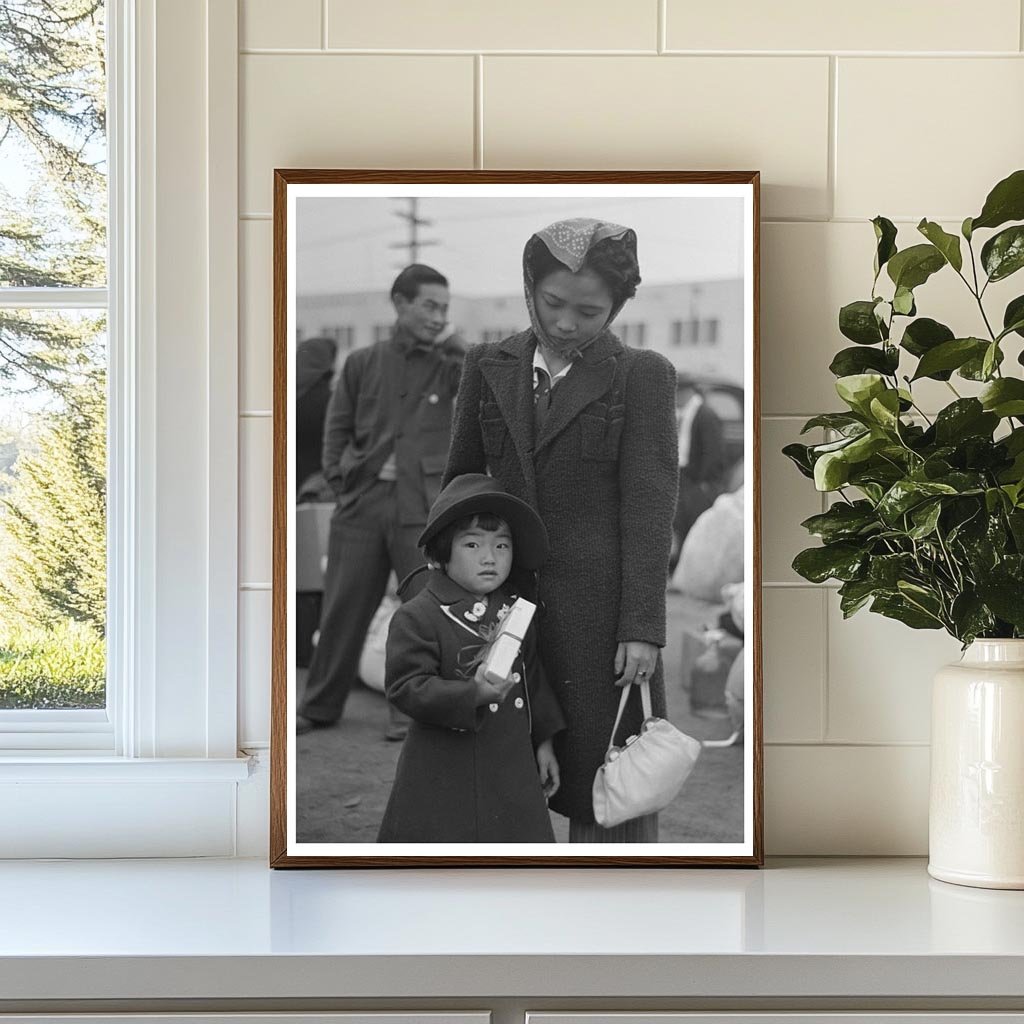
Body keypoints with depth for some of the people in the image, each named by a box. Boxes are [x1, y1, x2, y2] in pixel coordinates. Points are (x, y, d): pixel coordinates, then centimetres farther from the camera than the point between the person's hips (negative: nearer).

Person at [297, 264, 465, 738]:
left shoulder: (450, 366, 6)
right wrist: (340, 480, 3)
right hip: (361, 503, 1)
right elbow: (338, 427, 13)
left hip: (423, 507, -1)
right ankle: (320, 704, 20)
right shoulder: (362, 363, 10)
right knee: (343, 606, 7)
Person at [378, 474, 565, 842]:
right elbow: (407, 687, -18)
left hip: (512, 768, 5)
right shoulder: (416, 617, -11)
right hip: (444, 770, -5)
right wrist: (472, 694, -29)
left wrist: (543, 741, 17)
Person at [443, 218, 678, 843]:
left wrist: (642, 627, -12)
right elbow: (461, 481, 17)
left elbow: (649, 508, -7)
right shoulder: (489, 368, 9)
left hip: (601, 612, -3)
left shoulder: (642, 376, -2)